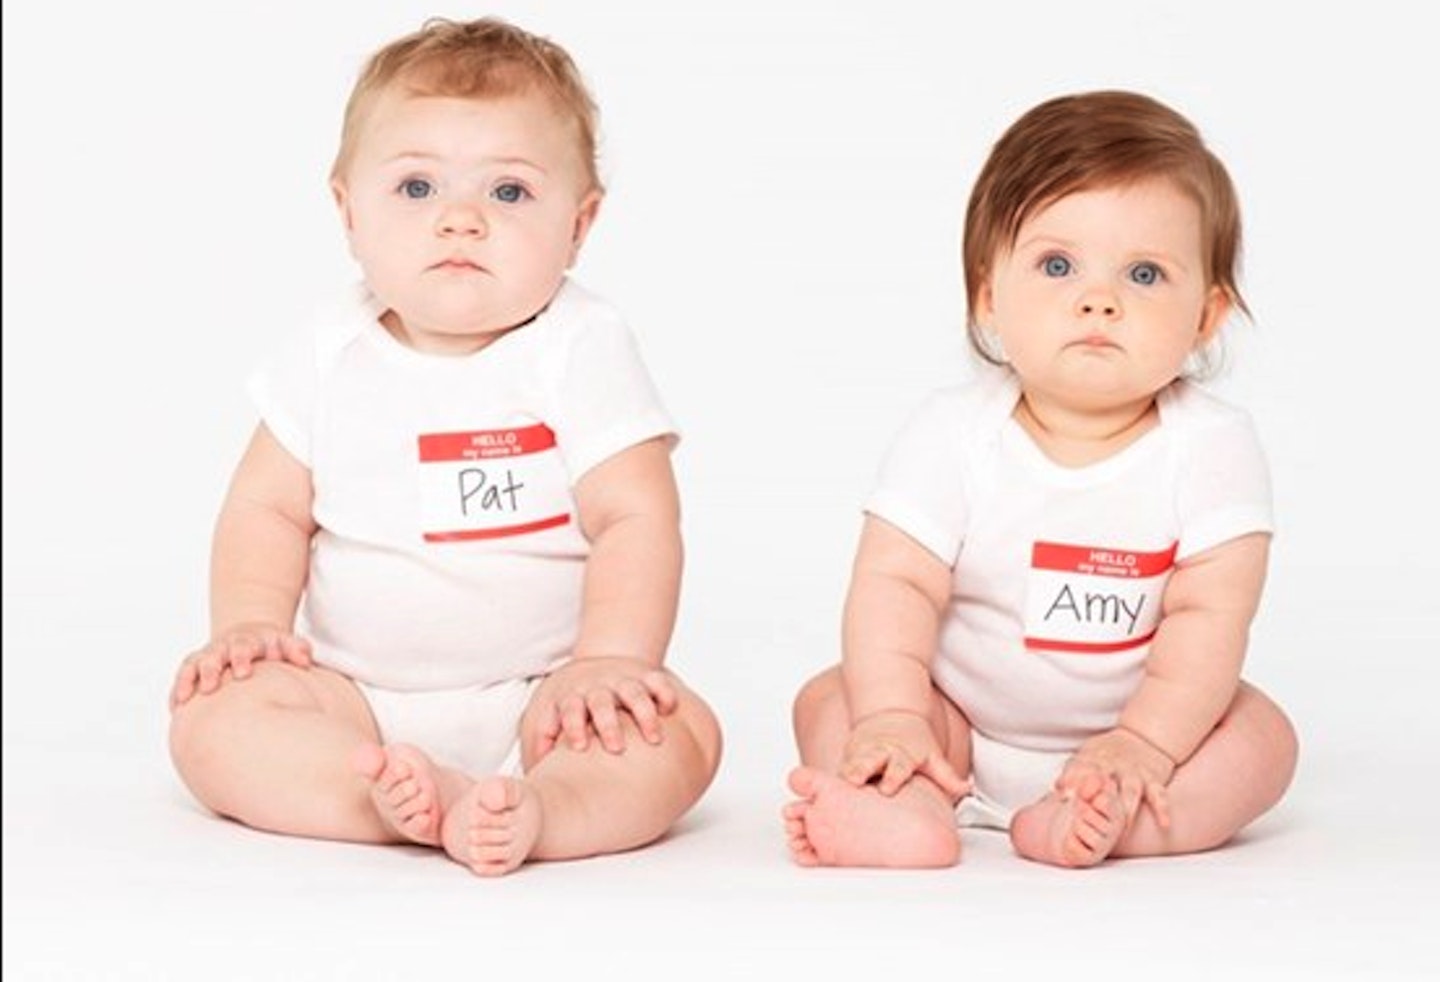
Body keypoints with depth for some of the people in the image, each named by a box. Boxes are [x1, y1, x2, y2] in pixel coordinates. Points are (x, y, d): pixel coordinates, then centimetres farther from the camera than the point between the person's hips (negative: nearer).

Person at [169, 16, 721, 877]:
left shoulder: (580, 350, -8)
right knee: (212, 716, -22)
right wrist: (251, 623, -10)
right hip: (356, 702, 3)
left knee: (678, 731, -28)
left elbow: (636, 520, -12)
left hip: (537, 699, -2)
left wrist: (607, 663, -24)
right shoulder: (332, 357, 2)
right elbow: (268, 507, 7)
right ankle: (395, 793, -39)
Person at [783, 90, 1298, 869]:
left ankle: (1083, 825, -42)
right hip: (960, 726, 1)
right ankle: (915, 809, -43)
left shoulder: (1210, 445, -14)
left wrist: (1146, 744, -28)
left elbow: (1210, 614, -18)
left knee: (1262, 734, -21)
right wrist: (891, 717, -31)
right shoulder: (953, 434, -13)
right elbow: (895, 581, -18)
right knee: (829, 699, -16)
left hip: (1135, 728, 0)